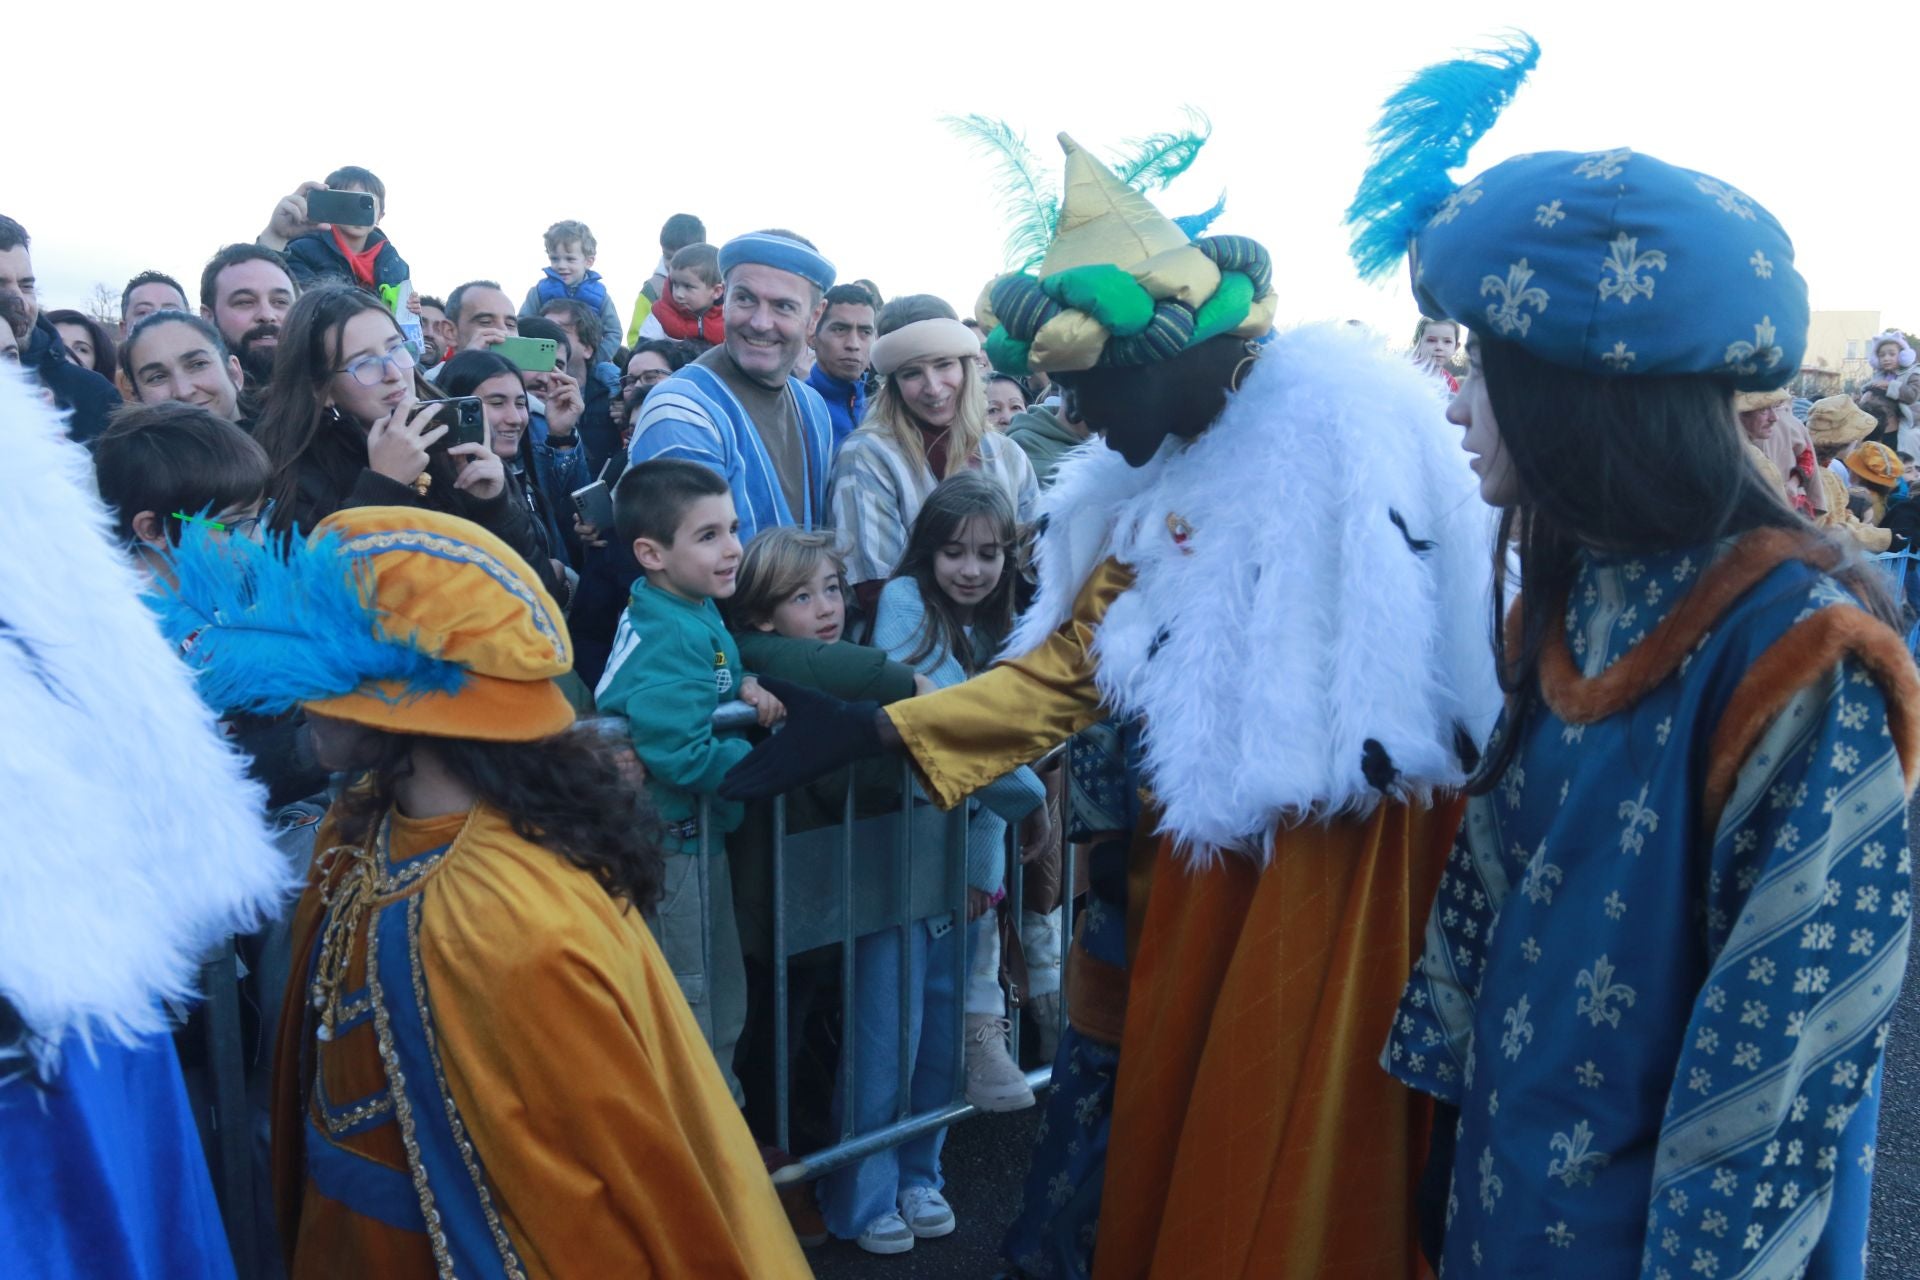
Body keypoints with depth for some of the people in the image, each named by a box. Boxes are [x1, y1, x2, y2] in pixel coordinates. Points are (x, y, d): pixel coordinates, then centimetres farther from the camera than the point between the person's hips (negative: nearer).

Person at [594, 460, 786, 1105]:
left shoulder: (697, 613, 3)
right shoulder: (668, 640, -27)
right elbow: (684, 754, -32)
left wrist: (745, 685, -1)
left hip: (698, 831, 10)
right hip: (668, 840, -10)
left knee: (722, 999, 22)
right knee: (690, 1005, 6)